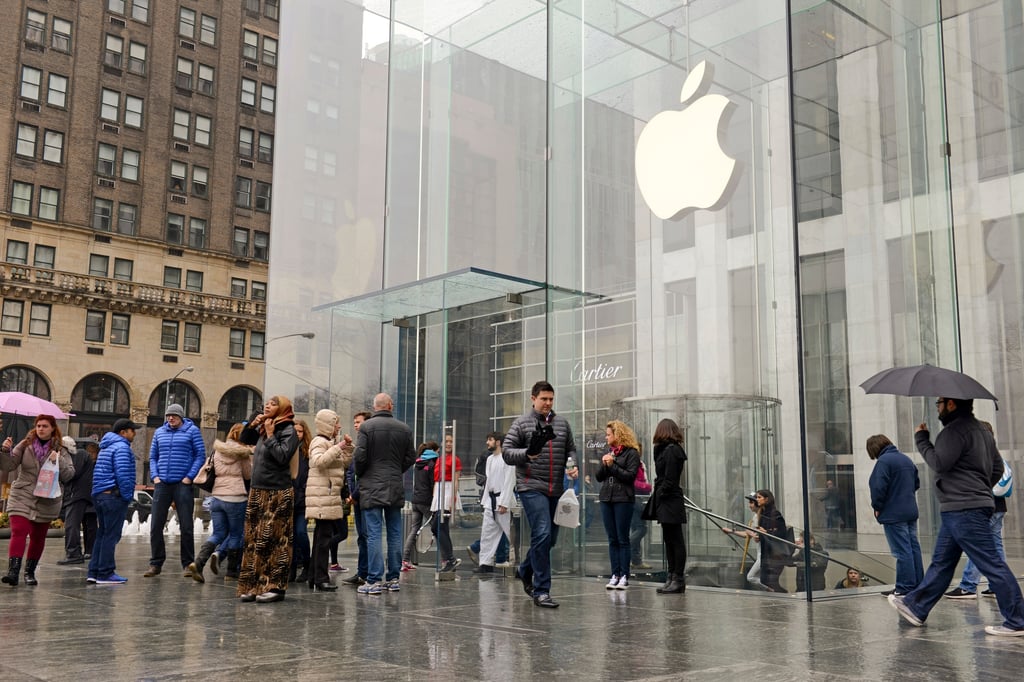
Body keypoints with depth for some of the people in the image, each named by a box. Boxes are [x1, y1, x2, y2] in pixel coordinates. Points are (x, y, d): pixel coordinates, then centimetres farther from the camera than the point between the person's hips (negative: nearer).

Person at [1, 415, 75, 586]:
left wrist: (58, 461, -20)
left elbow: (69, 475, -5)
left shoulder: (60, 451, 2)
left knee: (38, 537, 11)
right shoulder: (25, 445, 2)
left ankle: (30, 572, 24)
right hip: (22, 497, -1)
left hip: (46, 501, 1)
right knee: (18, 532, -17)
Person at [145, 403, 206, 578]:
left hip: (183, 484, -3)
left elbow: (200, 455, -2)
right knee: (156, 525, 2)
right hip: (162, 484, 4)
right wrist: (155, 476, 2)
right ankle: (155, 564, 11)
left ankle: (188, 564, 9)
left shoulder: (192, 431, 1)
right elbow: (153, 457, 16)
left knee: (186, 526, 0)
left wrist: (190, 477, -9)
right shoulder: (159, 432, 12)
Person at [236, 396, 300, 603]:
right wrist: (252, 424, 9)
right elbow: (244, 439, 27)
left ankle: (275, 587, 0)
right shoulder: (263, 428, 14)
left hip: (278, 493, -8)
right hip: (257, 491, 8)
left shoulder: (288, 430, -7)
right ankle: (253, 586, 15)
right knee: (253, 540, 8)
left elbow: (282, 456, -17)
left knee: (274, 541, -5)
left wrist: (270, 435, -11)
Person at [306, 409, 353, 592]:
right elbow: (319, 461, -26)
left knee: (321, 536, 11)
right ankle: (321, 580, -11)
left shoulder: (332, 442, 22)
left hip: (330, 495, 10)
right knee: (324, 537, -11)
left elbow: (345, 464, 23)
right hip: (322, 496, -10)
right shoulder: (319, 442, -7)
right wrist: (338, 447, -23)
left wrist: (347, 447, 9)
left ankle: (314, 578, 15)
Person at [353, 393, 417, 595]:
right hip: (396, 487, 4)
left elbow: (360, 456, -10)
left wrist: (360, 475, 8)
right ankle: (393, 578, 15)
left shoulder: (367, 427, -7)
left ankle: (375, 580, -4)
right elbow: (411, 457, 7)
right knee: (394, 533, 10)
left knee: (374, 534, -3)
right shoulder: (404, 429, 5)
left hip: (372, 487, -4)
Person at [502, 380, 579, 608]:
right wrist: (527, 454, -21)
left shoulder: (562, 424, 13)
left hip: (556, 489, 6)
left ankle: (525, 570, 41)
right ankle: (541, 590, -8)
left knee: (550, 538, 14)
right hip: (531, 487, -6)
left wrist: (573, 465, -2)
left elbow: (571, 450, 19)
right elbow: (506, 452, -3)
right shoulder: (521, 424, 0)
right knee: (542, 534, -16)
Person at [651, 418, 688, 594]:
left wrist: (660, 494, -9)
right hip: (667, 502, 10)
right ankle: (672, 578, 18)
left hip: (670, 501, -10)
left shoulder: (671, 450, -14)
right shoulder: (668, 449, 16)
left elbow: (669, 479, -19)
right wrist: (656, 493, 6)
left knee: (676, 541, -4)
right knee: (669, 540, 12)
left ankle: (678, 580, 0)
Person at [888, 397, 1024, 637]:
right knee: (941, 563, 14)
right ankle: (915, 608, 21)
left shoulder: (956, 430, -14)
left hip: (963, 510, -11)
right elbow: (997, 468, 21)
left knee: (991, 564, -7)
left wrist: (921, 439, -7)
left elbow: (940, 463, -19)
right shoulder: (982, 430, 18)